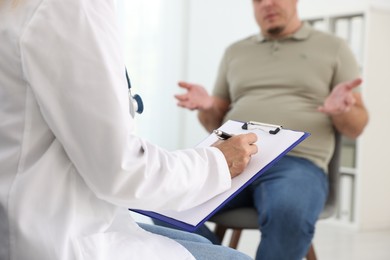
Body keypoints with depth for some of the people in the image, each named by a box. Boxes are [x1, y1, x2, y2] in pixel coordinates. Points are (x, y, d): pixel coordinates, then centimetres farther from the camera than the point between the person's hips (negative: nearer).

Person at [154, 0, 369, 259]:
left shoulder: (334, 48, 13)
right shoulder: (235, 51, 22)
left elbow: (356, 127, 10)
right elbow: (216, 123, 22)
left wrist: (341, 111, -14)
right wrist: (206, 107, -2)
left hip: (297, 164, -3)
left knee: (288, 213, -38)